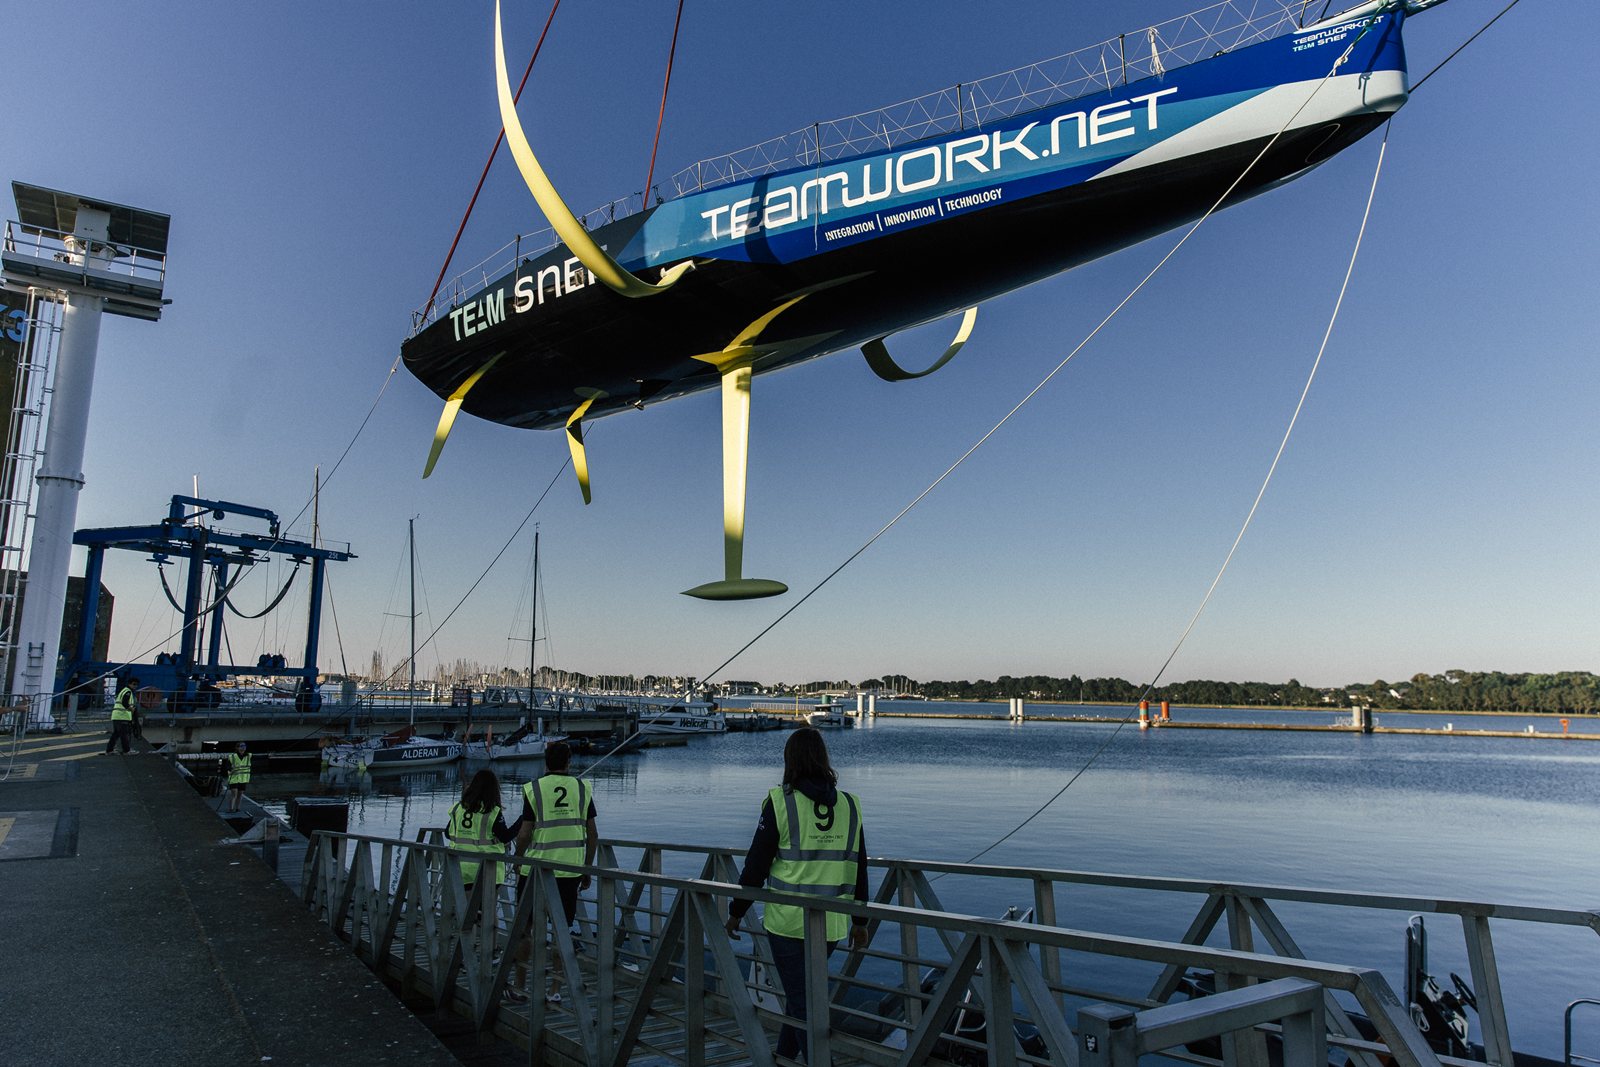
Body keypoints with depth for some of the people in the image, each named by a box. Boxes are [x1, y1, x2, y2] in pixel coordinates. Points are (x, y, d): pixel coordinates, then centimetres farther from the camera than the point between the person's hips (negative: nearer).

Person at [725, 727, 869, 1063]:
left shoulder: (781, 802, -12)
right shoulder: (850, 806, 2)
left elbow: (756, 865, -8)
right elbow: (859, 870, 7)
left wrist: (736, 912, 5)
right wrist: (860, 920, 17)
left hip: (788, 921, -5)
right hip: (831, 925, 5)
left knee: (802, 1003, 5)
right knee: (804, 989, 23)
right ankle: (784, 1055, 38)